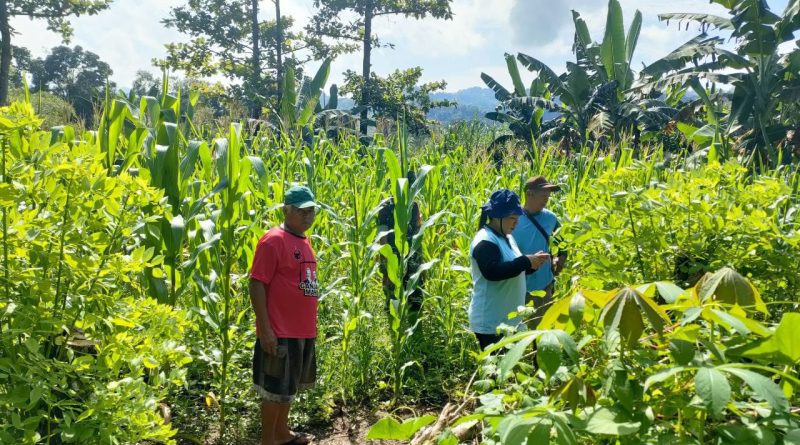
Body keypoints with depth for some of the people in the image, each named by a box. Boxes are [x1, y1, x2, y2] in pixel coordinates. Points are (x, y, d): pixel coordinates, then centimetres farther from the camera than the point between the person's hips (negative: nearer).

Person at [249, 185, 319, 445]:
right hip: (280, 332, -8)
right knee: (275, 389, 3)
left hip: (303, 331, 8)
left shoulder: (304, 241, 11)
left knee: (289, 387, 20)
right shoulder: (273, 240, -15)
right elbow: (257, 285, -17)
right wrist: (265, 329, -20)